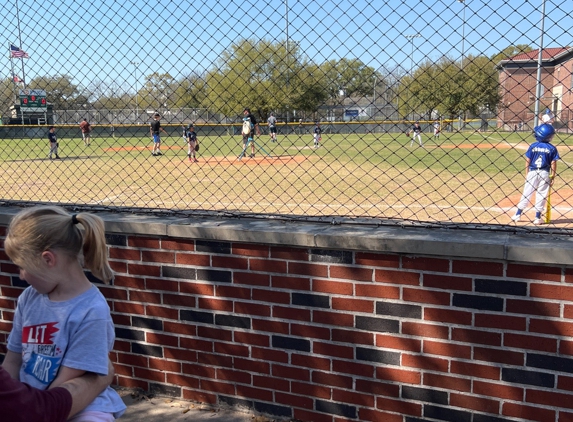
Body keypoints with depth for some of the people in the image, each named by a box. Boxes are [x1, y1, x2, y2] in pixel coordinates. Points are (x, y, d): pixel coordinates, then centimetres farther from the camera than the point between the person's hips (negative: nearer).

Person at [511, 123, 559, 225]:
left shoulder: (533, 146, -4)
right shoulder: (552, 148, -5)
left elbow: (527, 161, -2)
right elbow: (553, 164, -4)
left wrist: (527, 174, 7)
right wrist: (553, 176, 4)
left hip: (532, 172, 1)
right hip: (545, 173, -1)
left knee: (527, 193, 9)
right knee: (541, 195, 7)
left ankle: (518, 214, 14)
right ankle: (537, 218, 10)